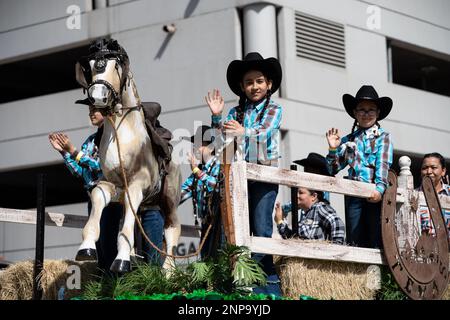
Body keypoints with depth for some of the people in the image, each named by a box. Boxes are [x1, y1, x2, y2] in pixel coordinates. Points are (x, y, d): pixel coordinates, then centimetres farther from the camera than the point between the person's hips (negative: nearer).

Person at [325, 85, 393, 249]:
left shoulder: (383, 137, 9)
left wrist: (379, 189, -22)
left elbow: (383, 164, -7)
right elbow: (333, 169, 18)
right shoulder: (348, 140, 18)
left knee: (377, 242, -8)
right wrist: (333, 149, 0)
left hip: (375, 194, -3)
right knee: (355, 243, 0)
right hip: (354, 195, 3)